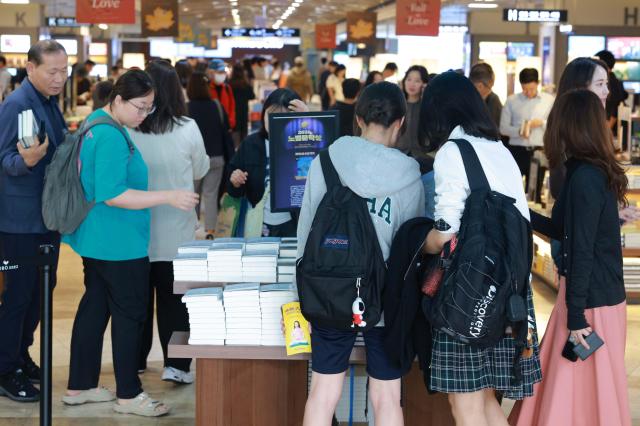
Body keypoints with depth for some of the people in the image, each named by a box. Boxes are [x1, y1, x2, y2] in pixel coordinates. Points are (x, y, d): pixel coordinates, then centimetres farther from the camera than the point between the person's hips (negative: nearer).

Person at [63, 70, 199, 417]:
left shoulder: (98, 124, 10)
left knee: (94, 308, 15)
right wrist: (168, 197, -27)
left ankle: (79, 387, 23)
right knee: (130, 314, 0)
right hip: (118, 243, -10)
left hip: (97, 240, 10)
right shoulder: (111, 137, -22)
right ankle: (129, 395, 9)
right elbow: (113, 195, -27)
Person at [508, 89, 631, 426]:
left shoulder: (584, 177, -20)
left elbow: (583, 250, -21)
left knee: (582, 395, 0)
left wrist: (575, 314, -19)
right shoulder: (598, 171, 10)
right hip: (601, 293, 9)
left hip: (591, 300, -9)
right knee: (566, 388, 18)